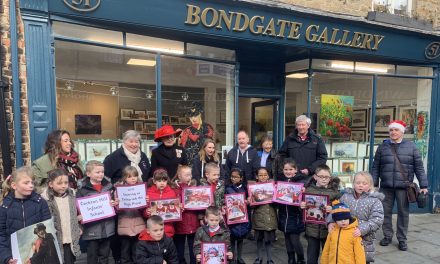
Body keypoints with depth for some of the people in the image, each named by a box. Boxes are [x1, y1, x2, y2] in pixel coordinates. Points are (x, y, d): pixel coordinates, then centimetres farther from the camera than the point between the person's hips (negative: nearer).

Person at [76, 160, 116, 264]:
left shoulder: (109, 186, 3)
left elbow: (115, 201, 14)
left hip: (107, 228, 3)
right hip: (92, 229, -3)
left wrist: (115, 204, -6)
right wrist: (80, 216, -25)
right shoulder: (83, 190, -9)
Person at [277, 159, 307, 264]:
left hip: (295, 216, -4)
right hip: (284, 216, 4)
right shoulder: (280, 180, 5)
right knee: (287, 239, 14)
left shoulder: (301, 181, -8)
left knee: (295, 240, -1)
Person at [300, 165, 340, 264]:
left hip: (328, 229, -1)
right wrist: (302, 206, -13)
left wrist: (332, 209, -25)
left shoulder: (334, 191, -4)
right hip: (312, 229, 1)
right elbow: (303, 206, 8)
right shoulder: (308, 189, -1)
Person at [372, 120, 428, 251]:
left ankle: (402, 239, 19)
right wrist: (374, 184, 3)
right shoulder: (382, 147, 6)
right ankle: (387, 236, 22)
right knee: (386, 212, 7)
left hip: (404, 186, -1)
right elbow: (376, 167, 7)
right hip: (386, 186, 1)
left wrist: (423, 185, -1)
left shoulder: (411, 146, 3)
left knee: (403, 212, 5)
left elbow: (419, 167, 3)